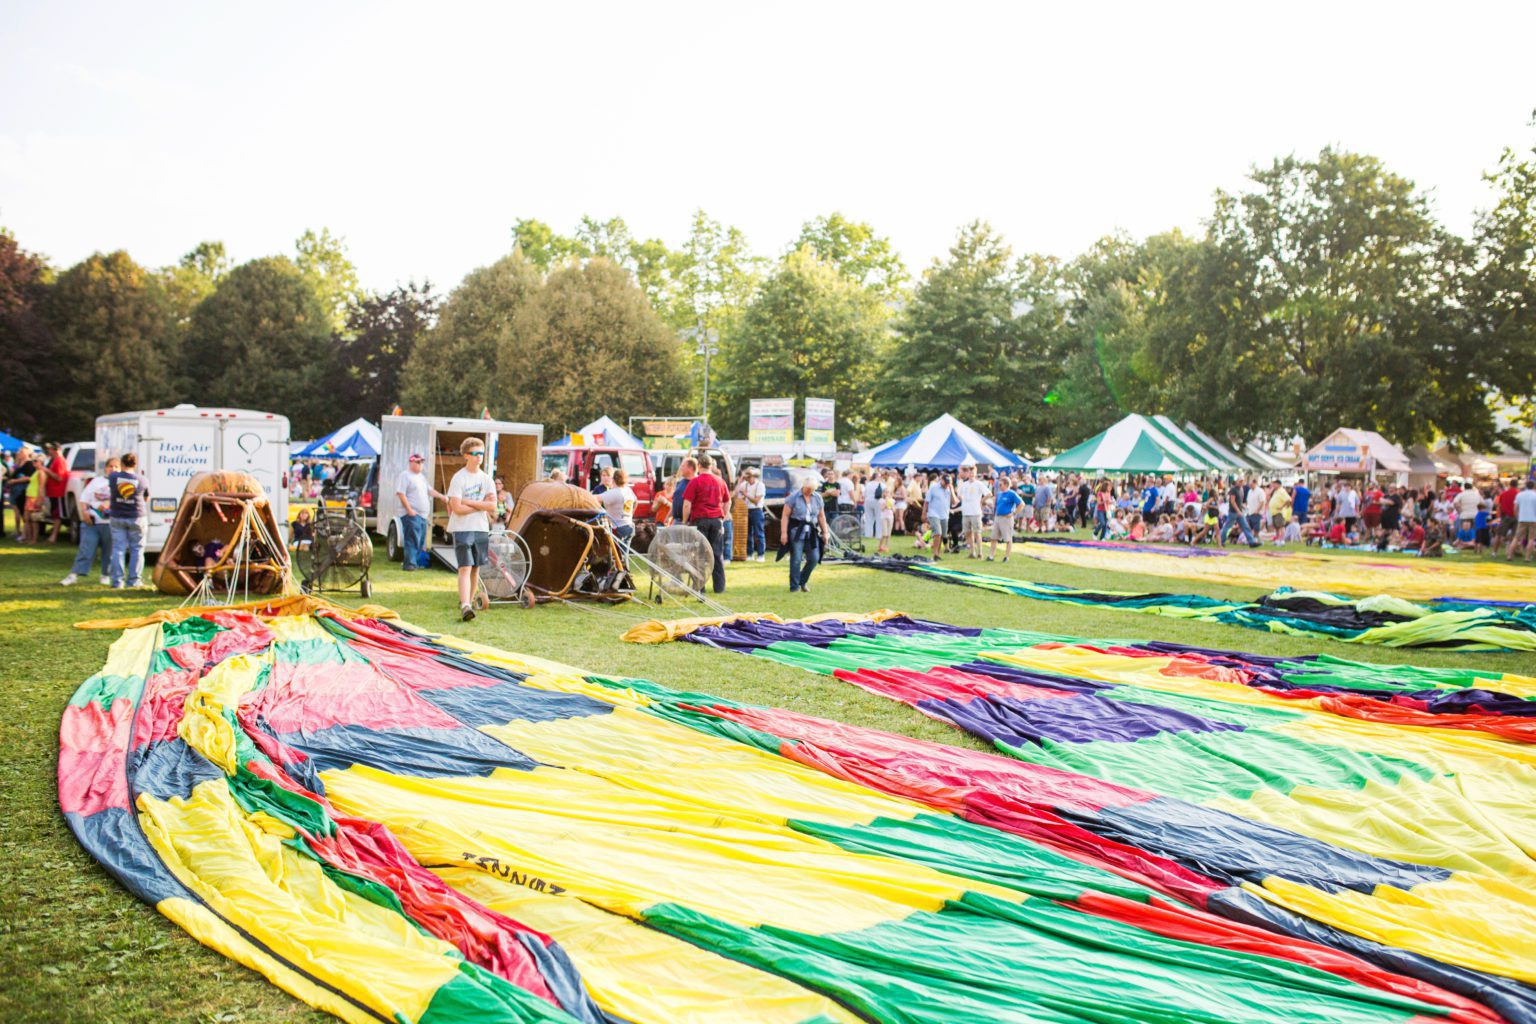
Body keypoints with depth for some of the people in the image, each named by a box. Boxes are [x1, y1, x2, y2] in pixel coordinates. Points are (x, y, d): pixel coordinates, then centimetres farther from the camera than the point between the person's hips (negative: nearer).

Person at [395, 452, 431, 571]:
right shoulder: (405, 476, -7)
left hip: (423, 515, 9)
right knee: (412, 540, -13)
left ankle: (416, 562, 17)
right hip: (411, 514, -9)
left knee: (420, 541, 10)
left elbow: (429, 490, 27)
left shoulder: (422, 476, 20)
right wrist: (409, 510, -21)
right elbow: (401, 494, -15)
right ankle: (410, 564, -14)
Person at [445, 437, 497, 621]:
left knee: (475, 569, 11)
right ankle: (465, 606, -22)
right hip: (462, 529, -5)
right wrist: (481, 505, -6)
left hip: (481, 530, 5)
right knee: (465, 568, -13)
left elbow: (492, 506, -3)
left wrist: (469, 502, -10)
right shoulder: (458, 478, -6)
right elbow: (457, 508, -14)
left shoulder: (486, 479, 9)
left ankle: (469, 602, 24)